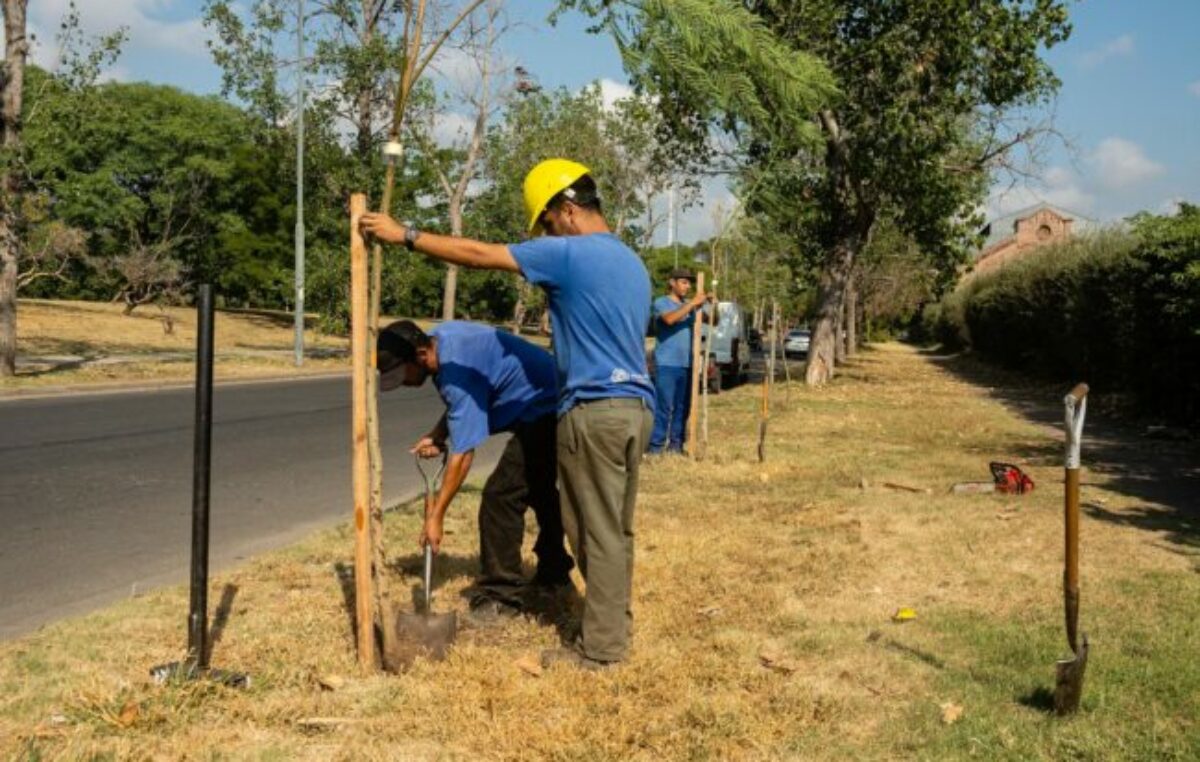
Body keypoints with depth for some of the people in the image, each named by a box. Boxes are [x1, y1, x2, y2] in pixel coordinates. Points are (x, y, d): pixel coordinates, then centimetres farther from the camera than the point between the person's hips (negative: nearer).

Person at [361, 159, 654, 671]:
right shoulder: (632, 262, 16)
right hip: (637, 405, 8)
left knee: (598, 533, -1)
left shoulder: (569, 254, -10)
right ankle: (613, 627, 24)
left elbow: (478, 254, -8)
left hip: (594, 410, -8)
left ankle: (600, 648, 8)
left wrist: (405, 235, 0)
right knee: (616, 530, 15)